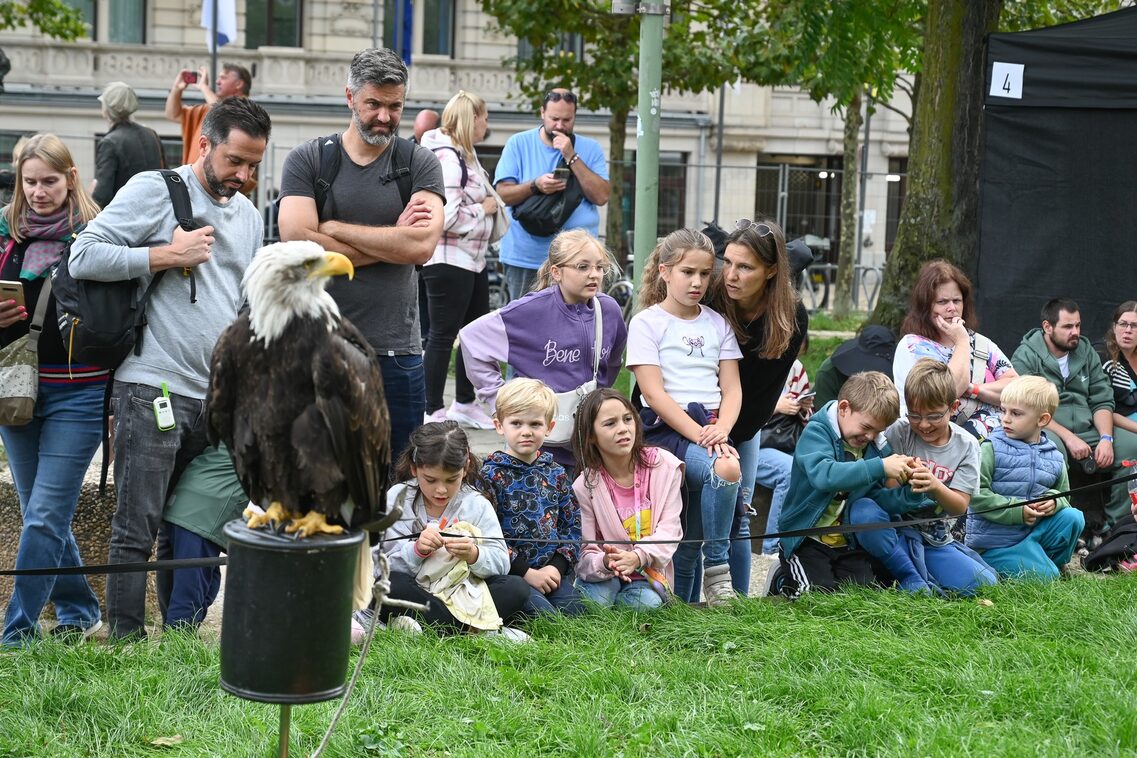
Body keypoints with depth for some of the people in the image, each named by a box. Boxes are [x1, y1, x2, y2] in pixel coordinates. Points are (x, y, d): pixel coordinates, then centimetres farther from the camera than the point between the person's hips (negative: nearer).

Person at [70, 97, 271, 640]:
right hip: (153, 389, -6)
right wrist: (165, 255, -15)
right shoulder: (155, 190, -4)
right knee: (136, 532, -4)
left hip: (217, 397, 6)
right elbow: (83, 256, -12)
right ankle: (127, 644, 2)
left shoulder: (250, 216, 17)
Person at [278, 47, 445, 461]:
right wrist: (393, 242, -6)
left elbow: (423, 244, -10)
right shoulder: (307, 160, 5)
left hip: (397, 352, 1)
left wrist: (333, 228, -6)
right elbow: (297, 242, -10)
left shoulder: (420, 163, 6)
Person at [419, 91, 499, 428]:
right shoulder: (446, 157, -19)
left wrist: (490, 203, 11)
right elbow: (447, 217, -27)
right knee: (442, 336, -3)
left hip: (472, 259, 11)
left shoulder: (464, 154, 13)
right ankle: (433, 413, 4)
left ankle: (465, 404, 29)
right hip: (448, 261, -11)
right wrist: (483, 208, -14)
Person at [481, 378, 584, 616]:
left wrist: (557, 566, -4)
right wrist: (526, 572, -14)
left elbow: (572, 525, 13)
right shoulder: (491, 474, -3)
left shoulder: (555, 473, 13)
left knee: (574, 611, -19)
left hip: (553, 571, 5)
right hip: (511, 573, -5)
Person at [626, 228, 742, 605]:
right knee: (724, 469, -33)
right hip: (665, 429, -5)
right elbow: (654, 393, -8)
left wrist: (720, 430, -11)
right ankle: (716, 567, -20)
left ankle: (683, 605, -3)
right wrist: (698, 434, -17)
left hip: (711, 426, 5)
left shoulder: (718, 324, 16)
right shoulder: (647, 323, 2)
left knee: (692, 532, -15)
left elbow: (732, 389, 10)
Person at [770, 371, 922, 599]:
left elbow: (877, 499, 6)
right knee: (821, 592, -22)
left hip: (848, 543, 5)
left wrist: (909, 494, -14)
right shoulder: (816, 432, -13)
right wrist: (880, 467, -37)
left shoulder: (877, 447, 6)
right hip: (807, 538, -5)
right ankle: (782, 580, 10)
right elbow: (823, 475, -34)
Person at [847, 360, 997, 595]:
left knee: (982, 583, -23)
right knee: (863, 510, -36)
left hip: (933, 540, 1)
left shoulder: (966, 446, 3)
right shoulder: (899, 433, -2)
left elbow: (960, 507, -3)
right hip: (893, 530, -1)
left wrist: (935, 486, -24)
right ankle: (912, 580, -20)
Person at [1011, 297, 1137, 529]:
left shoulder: (1086, 351, 13)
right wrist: (1068, 437, -21)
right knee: (1052, 449, -40)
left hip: (1087, 430, 6)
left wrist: (1106, 438, -9)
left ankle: (1117, 524, -6)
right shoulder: (1026, 356, -4)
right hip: (1046, 431, -6)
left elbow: (1102, 400, 9)